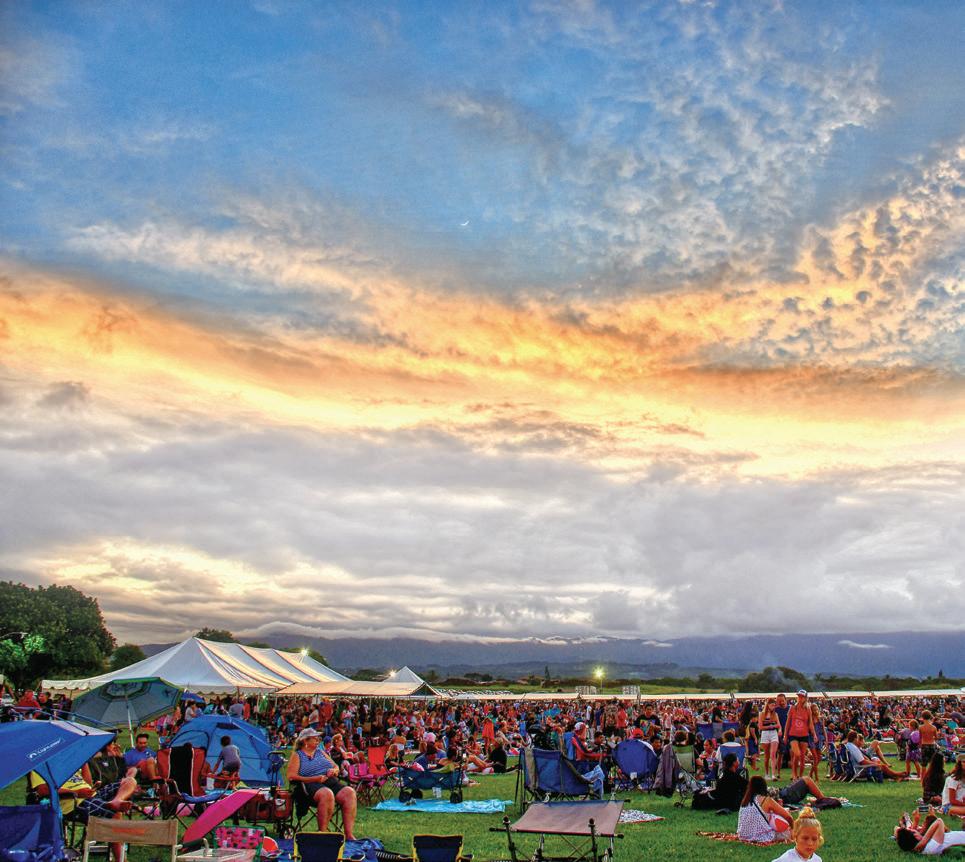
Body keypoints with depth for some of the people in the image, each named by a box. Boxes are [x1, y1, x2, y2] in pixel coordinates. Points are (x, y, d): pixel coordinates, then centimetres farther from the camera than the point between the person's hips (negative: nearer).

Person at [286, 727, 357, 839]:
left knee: (349, 792, -27)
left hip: (332, 782, 5)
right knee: (327, 794, -39)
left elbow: (336, 767, 30)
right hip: (312, 784, -5)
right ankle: (322, 832, -30)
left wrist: (333, 771, 4)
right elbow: (291, 776, -3)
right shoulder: (297, 755, 12)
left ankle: (349, 834, -31)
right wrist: (315, 778, -12)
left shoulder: (320, 751, 29)